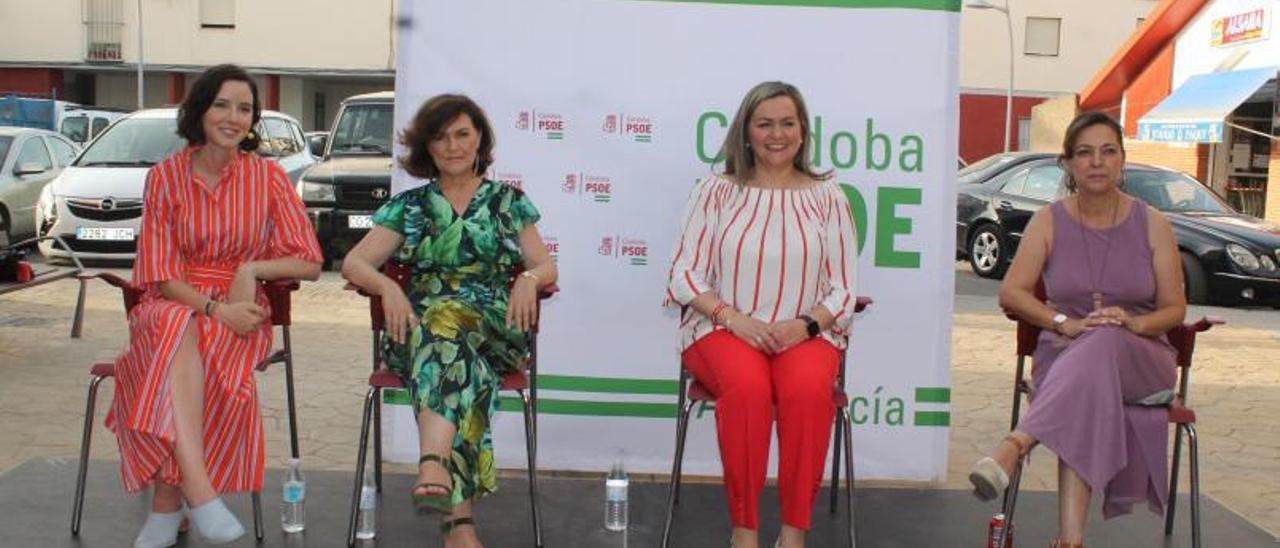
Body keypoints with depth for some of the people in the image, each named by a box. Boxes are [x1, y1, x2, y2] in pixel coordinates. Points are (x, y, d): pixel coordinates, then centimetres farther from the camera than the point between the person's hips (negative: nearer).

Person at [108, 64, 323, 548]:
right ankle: (198, 487, -45)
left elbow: (310, 264, 3)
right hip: (173, 304, 0)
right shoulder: (165, 176, 4)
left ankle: (168, 500, -26)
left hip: (241, 310, 0)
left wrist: (252, 269, -13)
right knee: (179, 330, -36)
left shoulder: (267, 176, 4)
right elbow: (159, 273, -2)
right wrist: (215, 308, -19)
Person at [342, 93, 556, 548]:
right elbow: (353, 264, 9)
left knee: (446, 323, -37)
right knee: (451, 346, -37)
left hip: (494, 328, 0)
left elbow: (546, 267, 12)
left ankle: (434, 467, -55)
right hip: (419, 325, 0)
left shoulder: (508, 201, 19)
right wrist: (388, 286, -14)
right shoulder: (409, 206, 19)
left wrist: (528, 278, -13)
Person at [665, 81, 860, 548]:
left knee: (808, 389, -33)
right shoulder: (716, 191, 7)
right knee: (747, 386, -34)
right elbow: (684, 276, 3)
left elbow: (843, 290, 7)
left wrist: (803, 326, -13)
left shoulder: (827, 196, 9)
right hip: (723, 329, -1)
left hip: (807, 333, 1)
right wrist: (735, 318, -14)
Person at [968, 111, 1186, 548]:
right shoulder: (1049, 222, 6)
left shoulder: (1152, 225, 7)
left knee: (1101, 348, -39)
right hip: (1063, 356, 0)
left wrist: (1134, 323, -18)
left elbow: (1174, 308, 6)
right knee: (1087, 397, -38)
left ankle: (1013, 447, -53)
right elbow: (1011, 292, -2)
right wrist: (1066, 323, -19)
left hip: (1139, 357, 0)